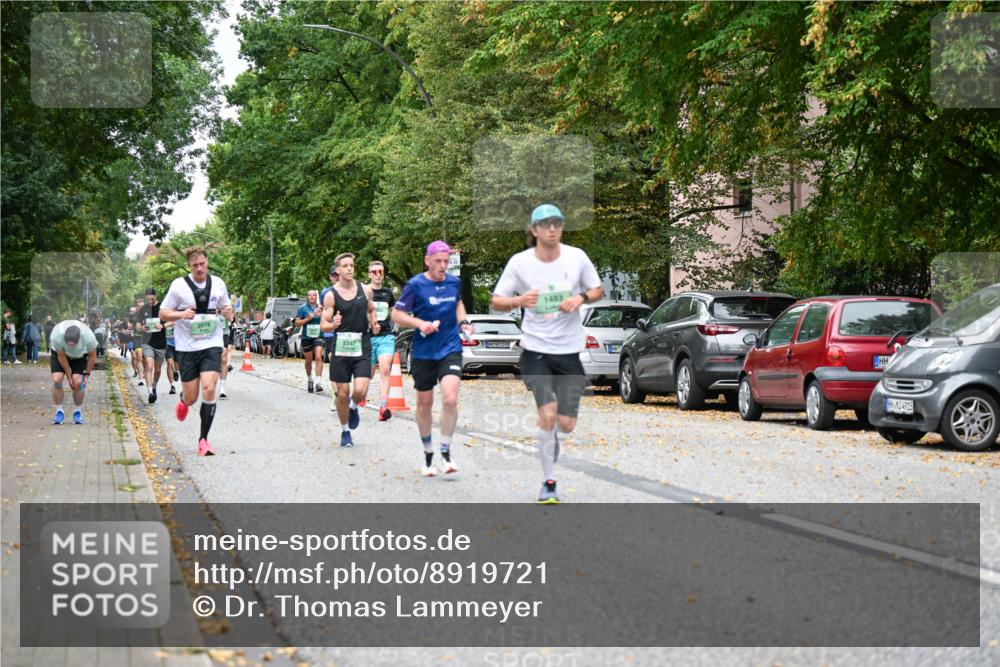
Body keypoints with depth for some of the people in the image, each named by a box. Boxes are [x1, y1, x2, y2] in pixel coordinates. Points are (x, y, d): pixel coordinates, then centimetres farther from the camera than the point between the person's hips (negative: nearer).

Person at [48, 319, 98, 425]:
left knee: (78, 382, -15)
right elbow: (61, 357, -21)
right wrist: (69, 376, -15)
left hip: (80, 356, 0)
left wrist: (87, 374, -8)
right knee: (57, 380, -18)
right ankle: (59, 412, -1)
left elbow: (92, 356, -16)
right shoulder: (56, 336, -38)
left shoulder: (89, 337, -37)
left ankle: (78, 412, 4)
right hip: (59, 353, 0)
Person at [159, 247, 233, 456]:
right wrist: (181, 314, -20)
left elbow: (226, 306, 19)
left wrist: (228, 311, -6)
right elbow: (163, 313, -1)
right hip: (187, 347, -1)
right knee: (191, 398, 3)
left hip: (211, 345, 1)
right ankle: (183, 400, 44)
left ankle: (203, 439, -6)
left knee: (209, 389, -17)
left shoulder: (218, 283, 4)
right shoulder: (179, 285, -5)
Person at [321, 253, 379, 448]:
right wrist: (333, 325, -24)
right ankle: (345, 431, 23)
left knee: (360, 391, -13)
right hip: (341, 348, -1)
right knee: (343, 393, 4)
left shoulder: (365, 290, 4)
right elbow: (323, 325, -2)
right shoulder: (331, 295, -3)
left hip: (362, 346, 1)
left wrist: (373, 324, 4)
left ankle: (353, 407, 23)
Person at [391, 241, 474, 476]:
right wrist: (420, 323, -21)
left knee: (450, 400, -17)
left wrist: (463, 322, 8)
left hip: (450, 349, 1)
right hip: (424, 352, -1)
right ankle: (428, 454, 26)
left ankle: (446, 451, -2)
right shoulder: (416, 285, -8)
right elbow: (396, 314, -6)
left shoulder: (454, 282, 4)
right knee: (424, 404, 9)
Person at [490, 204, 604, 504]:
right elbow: (495, 300, -1)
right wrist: (518, 301, -22)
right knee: (547, 414, -18)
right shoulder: (519, 262, -7)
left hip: (569, 349, 2)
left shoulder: (576, 256, -3)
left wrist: (581, 297, -12)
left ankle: (550, 436, 39)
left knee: (566, 424, 0)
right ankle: (548, 482, -1)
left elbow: (598, 289, 10)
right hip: (535, 348, -2)